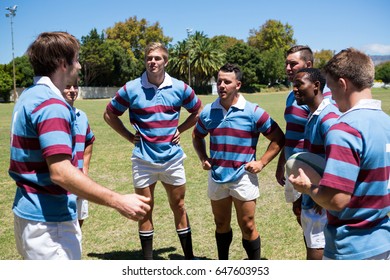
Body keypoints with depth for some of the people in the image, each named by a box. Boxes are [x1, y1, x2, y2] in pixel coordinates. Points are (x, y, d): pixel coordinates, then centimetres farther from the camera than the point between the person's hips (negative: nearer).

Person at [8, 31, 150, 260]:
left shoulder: (30, 96, 11)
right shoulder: (51, 105, -21)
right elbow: (61, 173, -30)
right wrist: (118, 201, -31)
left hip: (31, 213, 10)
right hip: (48, 222, -10)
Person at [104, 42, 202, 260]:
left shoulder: (180, 88, -2)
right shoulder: (131, 89, -6)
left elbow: (198, 111, 14)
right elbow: (110, 114, 7)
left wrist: (180, 129, 3)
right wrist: (129, 136, -2)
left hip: (172, 157, 1)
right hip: (143, 159, -1)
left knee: (179, 207, 11)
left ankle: (189, 257, 24)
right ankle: (148, 259, 22)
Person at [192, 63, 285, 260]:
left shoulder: (253, 112, -10)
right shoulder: (208, 111, 1)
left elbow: (278, 138, -4)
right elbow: (197, 136, 19)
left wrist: (262, 162, -9)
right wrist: (203, 158, 4)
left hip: (243, 177, -4)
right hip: (216, 177, 4)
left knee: (247, 227, 5)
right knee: (221, 224, 18)